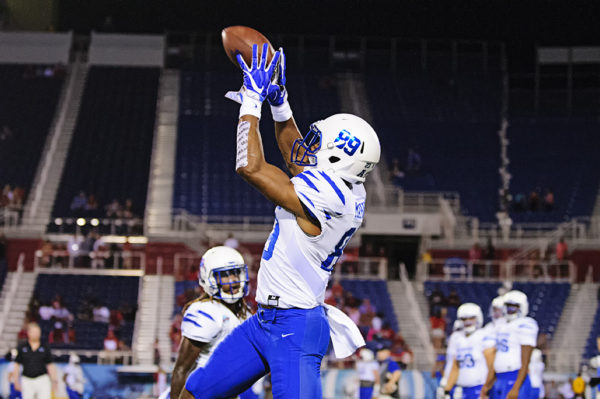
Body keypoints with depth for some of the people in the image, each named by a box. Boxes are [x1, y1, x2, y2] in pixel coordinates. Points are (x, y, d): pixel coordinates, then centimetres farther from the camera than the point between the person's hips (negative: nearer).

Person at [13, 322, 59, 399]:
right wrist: (16, 381, 2)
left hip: (42, 381, -1)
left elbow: (50, 366, 7)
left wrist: (54, 381, 1)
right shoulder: (22, 348, 5)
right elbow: (17, 365, 7)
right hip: (27, 381, 1)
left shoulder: (45, 348, 6)